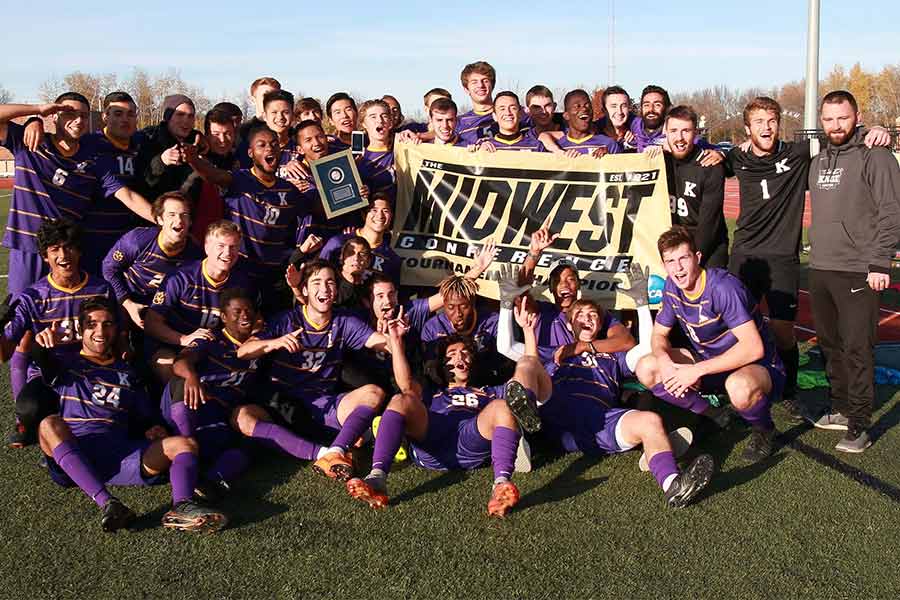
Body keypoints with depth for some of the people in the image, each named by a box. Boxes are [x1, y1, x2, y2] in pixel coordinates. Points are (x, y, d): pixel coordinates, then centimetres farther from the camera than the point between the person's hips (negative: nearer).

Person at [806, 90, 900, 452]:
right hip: (820, 270, 7)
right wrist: (818, 253, 16)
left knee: (857, 348, -6)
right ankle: (840, 409, 28)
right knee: (830, 344, 14)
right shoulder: (819, 161, 16)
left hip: (858, 272, -7)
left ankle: (859, 424, 1)